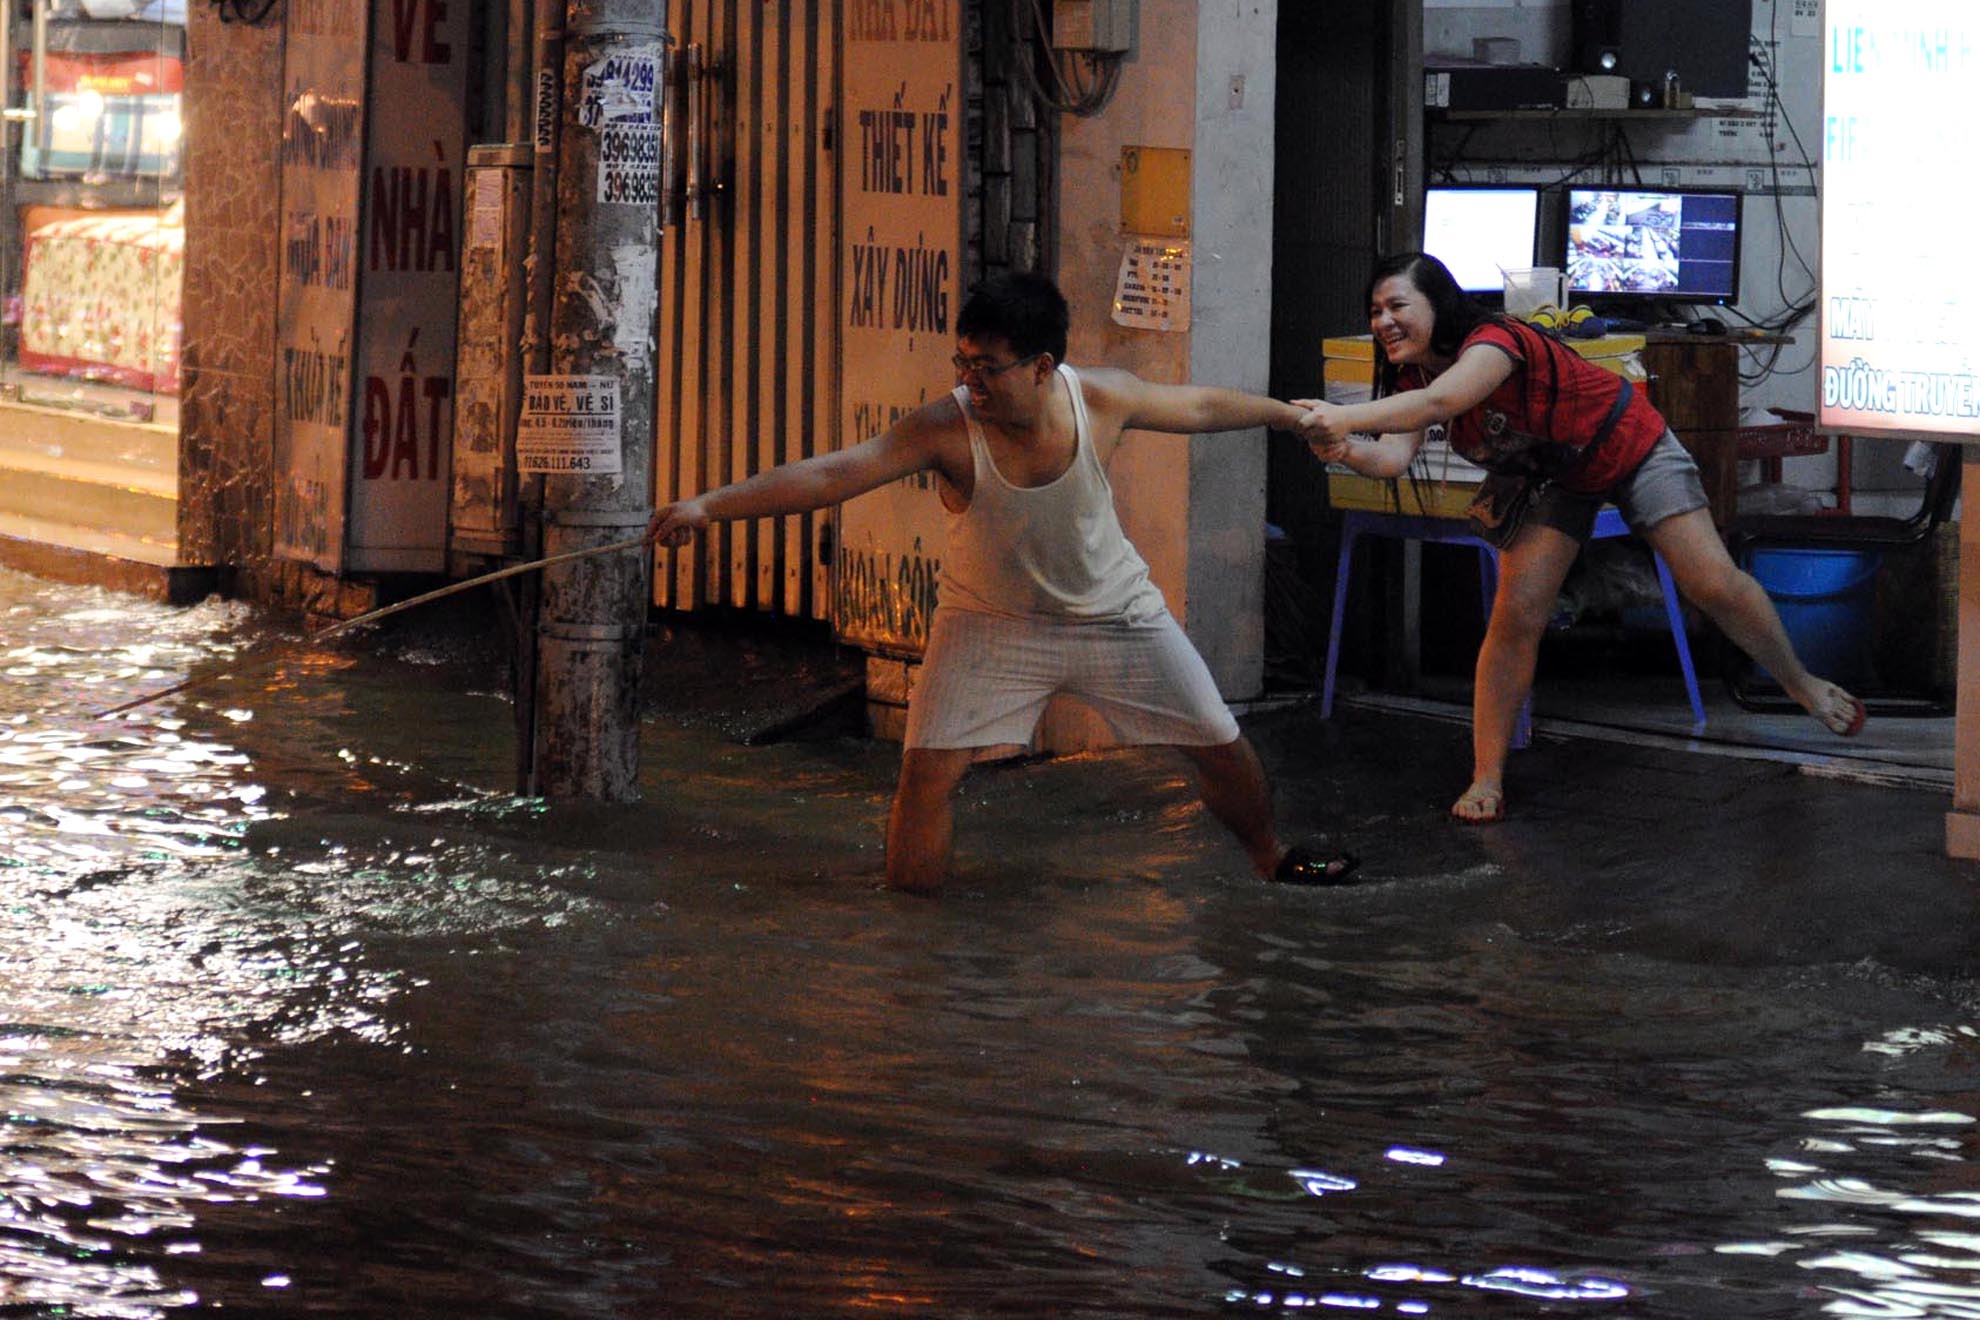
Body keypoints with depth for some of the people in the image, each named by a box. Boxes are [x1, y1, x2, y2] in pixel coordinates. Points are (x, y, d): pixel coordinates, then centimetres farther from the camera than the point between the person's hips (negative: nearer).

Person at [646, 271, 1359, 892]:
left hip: (1113, 609, 2)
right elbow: (831, 473, -40)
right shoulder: (947, 429, -30)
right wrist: (708, 505, -51)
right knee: (928, 769, -16)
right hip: (990, 619, -2)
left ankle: (1271, 857, 41)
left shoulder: (1101, 399, -23)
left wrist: (1291, 414, 12)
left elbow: (1202, 405, -3)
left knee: (1220, 745, 11)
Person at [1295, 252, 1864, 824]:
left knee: (1715, 587, -5)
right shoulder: (1411, 373, -14)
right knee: (1516, 617, -10)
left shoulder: (1496, 342, -37)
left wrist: (1346, 417, -70)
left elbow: (1438, 403, -57)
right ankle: (1486, 780, -6)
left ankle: (1802, 684, 21)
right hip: (1555, 478, 6)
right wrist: (1345, 449, -54)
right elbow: (1392, 457, -31)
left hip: (1630, 448, -6)